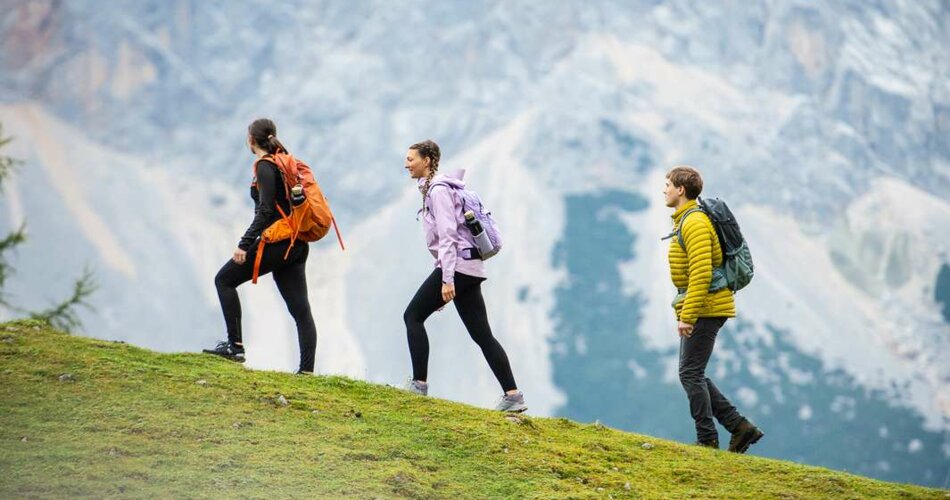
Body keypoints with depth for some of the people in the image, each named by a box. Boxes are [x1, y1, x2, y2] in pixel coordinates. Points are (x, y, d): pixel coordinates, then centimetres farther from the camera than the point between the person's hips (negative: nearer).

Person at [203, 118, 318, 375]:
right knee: (300, 309, 3)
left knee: (224, 279, 4)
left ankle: (235, 346, -1)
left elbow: (266, 209, -18)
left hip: (276, 242, -9)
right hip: (297, 245, 9)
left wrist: (244, 244, -20)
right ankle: (307, 369, -4)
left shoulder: (265, 166, -8)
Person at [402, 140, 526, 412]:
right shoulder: (432, 188, 21)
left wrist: (447, 280, -22)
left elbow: (448, 235, -16)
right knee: (482, 334, 5)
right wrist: (446, 278, 26)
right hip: (470, 268, 10)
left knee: (413, 316, -5)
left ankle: (419, 384, -8)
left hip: (456, 264, -10)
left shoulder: (438, 189, -8)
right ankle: (513, 395, -1)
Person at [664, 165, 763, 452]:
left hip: (704, 309, -10)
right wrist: (686, 311, 22)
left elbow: (701, 274, -24)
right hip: (707, 308, 10)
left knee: (690, 373, -6)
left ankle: (707, 440, -2)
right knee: (693, 374, 11)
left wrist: (687, 316, -24)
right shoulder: (685, 221, 18)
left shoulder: (695, 223, -16)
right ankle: (740, 428, 9)